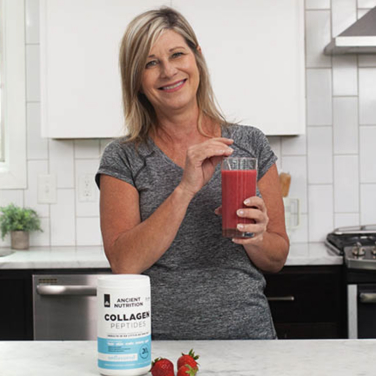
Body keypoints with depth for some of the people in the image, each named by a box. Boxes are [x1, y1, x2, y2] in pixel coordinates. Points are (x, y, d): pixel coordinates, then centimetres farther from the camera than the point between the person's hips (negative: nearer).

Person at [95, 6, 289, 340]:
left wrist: (256, 237, -13)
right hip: (157, 336, -1)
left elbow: (277, 259, 8)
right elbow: (124, 264, -12)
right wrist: (185, 189, -19)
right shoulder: (122, 158, 0)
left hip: (247, 330, 1)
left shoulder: (251, 144, 3)